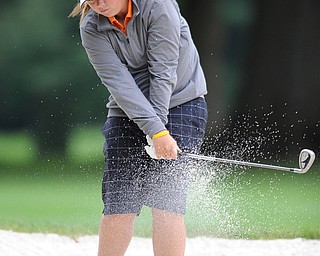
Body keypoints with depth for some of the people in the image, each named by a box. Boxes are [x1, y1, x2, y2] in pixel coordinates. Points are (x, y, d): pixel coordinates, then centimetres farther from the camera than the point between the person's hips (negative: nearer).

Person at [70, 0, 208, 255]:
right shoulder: (91, 30, -9)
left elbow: (162, 71, -18)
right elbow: (118, 82, -18)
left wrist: (159, 123, -22)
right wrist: (155, 131, -27)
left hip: (181, 103, -3)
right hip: (127, 112, 3)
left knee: (166, 202, -14)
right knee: (118, 204, -4)